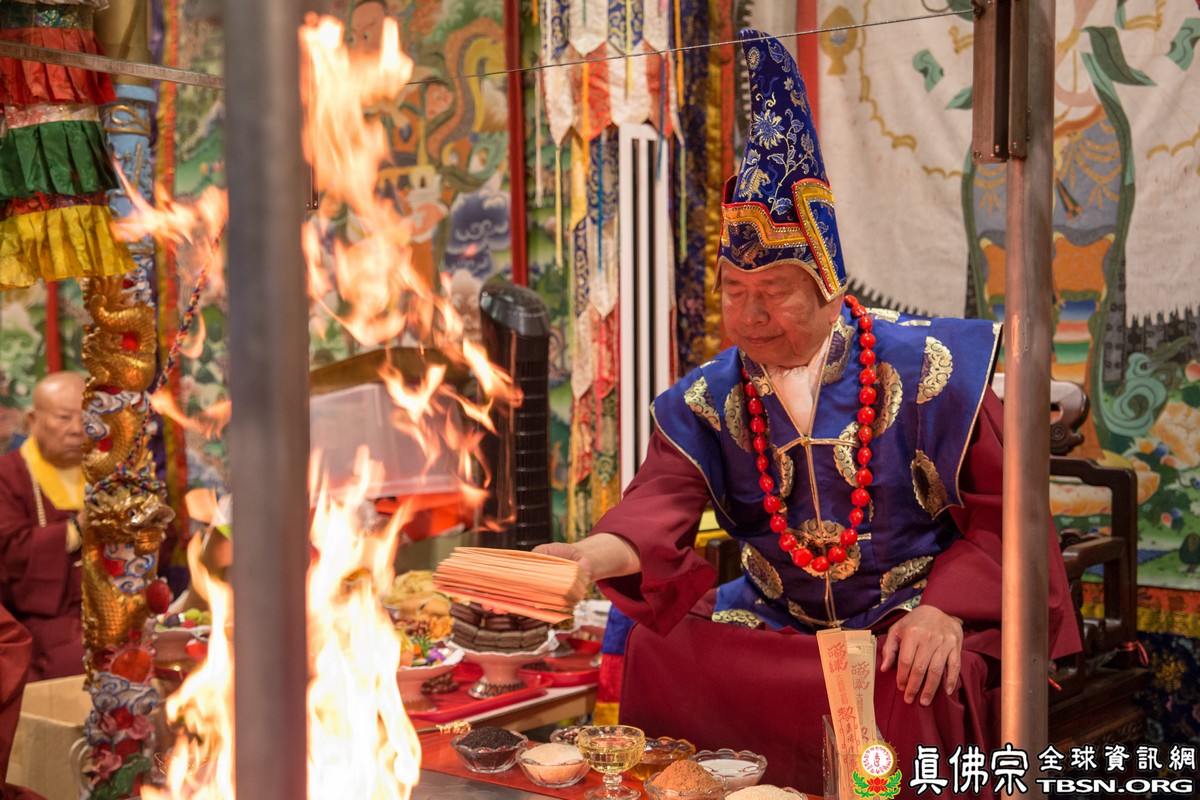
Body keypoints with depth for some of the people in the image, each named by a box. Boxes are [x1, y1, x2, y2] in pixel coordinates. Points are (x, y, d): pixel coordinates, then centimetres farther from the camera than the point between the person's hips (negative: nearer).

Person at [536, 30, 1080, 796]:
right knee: (654, 654, -17)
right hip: (775, 617, 4)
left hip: (907, 618, -3)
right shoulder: (710, 399, 0)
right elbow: (663, 500, -17)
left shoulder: (925, 369, -8)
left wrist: (946, 610, -20)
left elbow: (1003, 509, -5)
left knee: (904, 697, -34)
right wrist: (590, 555, -39)